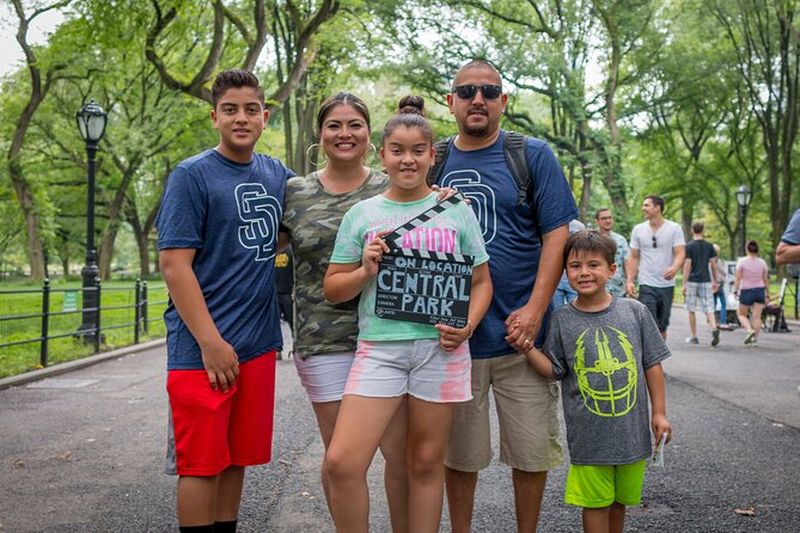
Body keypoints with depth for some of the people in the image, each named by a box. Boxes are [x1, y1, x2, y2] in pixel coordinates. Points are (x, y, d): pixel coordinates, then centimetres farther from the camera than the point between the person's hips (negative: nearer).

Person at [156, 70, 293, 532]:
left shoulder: (277, 174, 10)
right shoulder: (193, 175, -6)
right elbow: (174, 263, -11)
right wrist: (211, 342, -17)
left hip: (258, 345, 6)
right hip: (205, 348, -5)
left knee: (237, 458, 14)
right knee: (202, 463, 1)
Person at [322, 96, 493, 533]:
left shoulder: (457, 211, 7)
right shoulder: (361, 214, 7)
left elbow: (481, 281, 11)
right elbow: (333, 290, 10)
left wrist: (468, 326, -6)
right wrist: (365, 271, -9)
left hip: (441, 348, 0)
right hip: (379, 346, 0)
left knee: (426, 462, 10)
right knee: (341, 462, -10)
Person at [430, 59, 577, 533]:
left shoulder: (533, 155, 2)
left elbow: (557, 233, -4)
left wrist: (534, 309, -14)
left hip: (519, 333, -1)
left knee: (532, 451, 7)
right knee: (460, 455, 10)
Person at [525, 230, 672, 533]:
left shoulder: (634, 311, -2)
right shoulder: (562, 320, -4)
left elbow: (652, 364, 5)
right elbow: (554, 371, -2)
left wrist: (659, 412, 5)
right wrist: (528, 349, -18)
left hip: (631, 430, 2)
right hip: (589, 436, -1)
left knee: (620, 499, 17)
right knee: (596, 503, 6)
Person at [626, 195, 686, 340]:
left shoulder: (674, 229, 0)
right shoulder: (638, 229, 5)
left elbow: (680, 253, -9)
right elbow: (634, 258, 8)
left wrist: (674, 268, -31)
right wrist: (630, 281, -2)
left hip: (667, 285, 0)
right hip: (647, 285, 0)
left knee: (662, 327, 11)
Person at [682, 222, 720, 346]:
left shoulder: (689, 246, -6)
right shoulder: (709, 246, 5)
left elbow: (687, 266, -10)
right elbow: (713, 265, 7)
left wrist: (684, 284, -8)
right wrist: (715, 281, 16)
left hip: (692, 281, -3)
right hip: (706, 280, 3)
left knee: (691, 310, 8)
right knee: (708, 308, 0)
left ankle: (694, 337, 12)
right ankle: (714, 329, -25)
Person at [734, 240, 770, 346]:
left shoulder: (742, 261, -6)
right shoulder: (762, 262, 3)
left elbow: (738, 278, -8)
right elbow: (766, 280, 6)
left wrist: (736, 291, -1)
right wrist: (767, 294, 13)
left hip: (746, 291, -3)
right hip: (760, 290, 3)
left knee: (741, 314, 11)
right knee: (757, 316, 4)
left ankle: (749, 330, -12)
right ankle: (755, 339, 2)